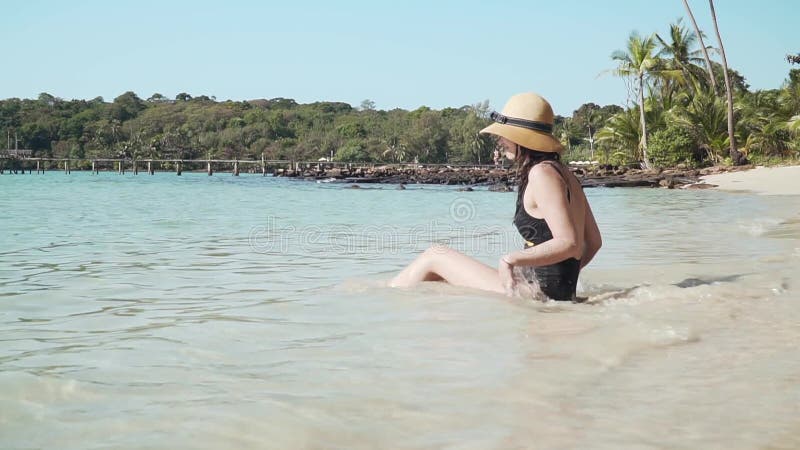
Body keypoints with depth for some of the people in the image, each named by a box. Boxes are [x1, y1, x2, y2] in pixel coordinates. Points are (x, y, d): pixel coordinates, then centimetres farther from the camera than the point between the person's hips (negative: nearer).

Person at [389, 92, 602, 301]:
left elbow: (568, 243, -25)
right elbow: (594, 242, 16)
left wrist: (511, 259, -22)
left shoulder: (541, 174, -16)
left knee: (434, 256, 2)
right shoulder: (564, 174, 13)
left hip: (538, 292, -9)